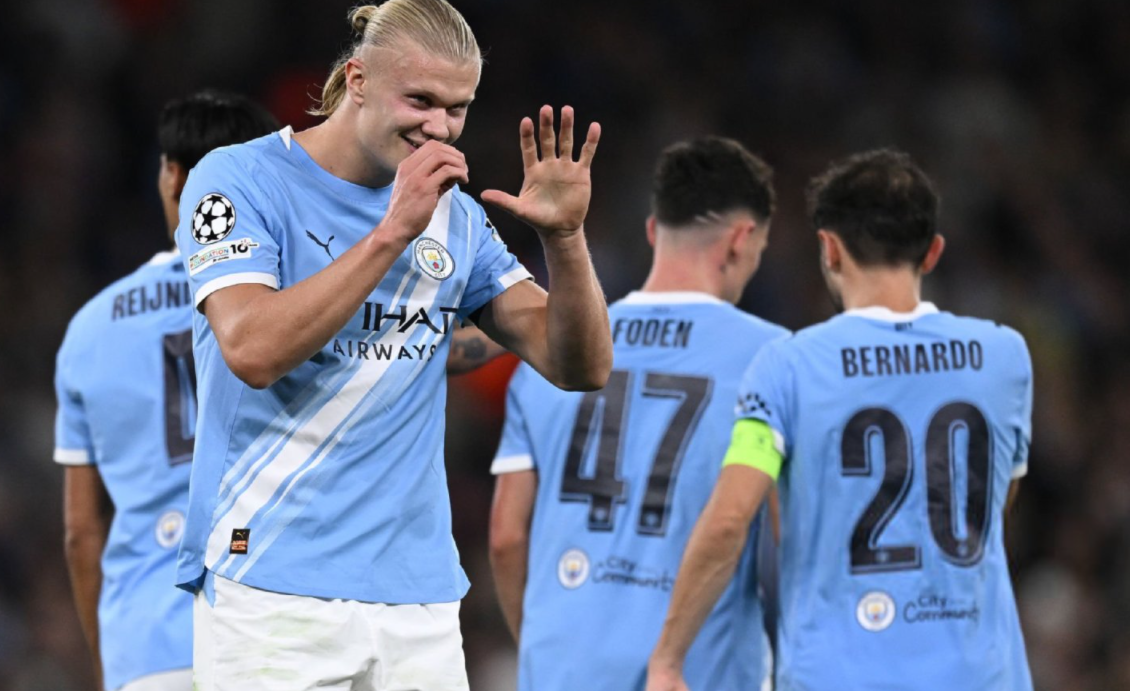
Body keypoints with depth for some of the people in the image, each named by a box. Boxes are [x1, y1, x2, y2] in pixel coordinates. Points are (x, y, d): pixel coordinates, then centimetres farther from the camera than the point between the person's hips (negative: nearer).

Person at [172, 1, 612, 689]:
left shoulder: (454, 216, 12)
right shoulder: (241, 181, -3)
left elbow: (582, 367, 9)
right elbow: (253, 349, -19)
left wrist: (564, 238, -8)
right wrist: (393, 231, -20)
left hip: (420, 599, 5)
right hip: (275, 591, -5)